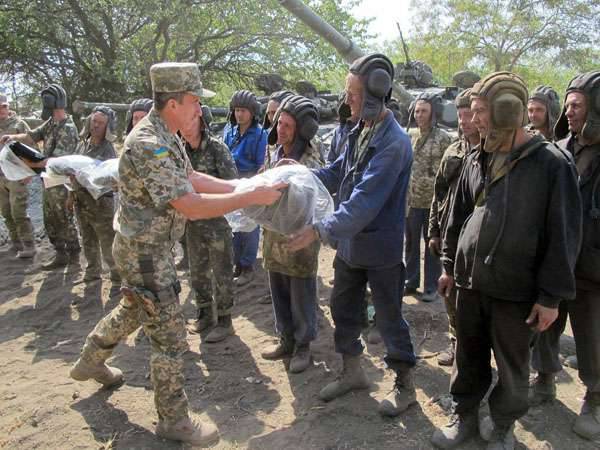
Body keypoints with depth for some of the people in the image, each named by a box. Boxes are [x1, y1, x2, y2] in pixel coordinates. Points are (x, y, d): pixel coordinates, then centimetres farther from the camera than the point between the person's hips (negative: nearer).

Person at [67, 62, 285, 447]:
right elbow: (192, 206, -33)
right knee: (170, 337, 1)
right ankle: (174, 419, 19)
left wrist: (240, 186, 0)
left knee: (134, 309, 30)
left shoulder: (166, 137, 2)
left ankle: (91, 361, 52)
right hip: (145, 253, -10)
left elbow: (191, 178, 9)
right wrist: (253, 197, -29)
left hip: (152, 247, 10)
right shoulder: (148, 146, -29)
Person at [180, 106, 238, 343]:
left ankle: (224, 321, 18)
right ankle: (204, 313, 34)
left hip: (217, 219, -5)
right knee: (197, 270, 17)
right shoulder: (181, 149, 2)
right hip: (193, 220, 6)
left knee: (221, 272, 4)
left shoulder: (217, 147, -13)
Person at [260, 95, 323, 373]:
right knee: (280, 297, 18)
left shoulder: (310, 163, -17)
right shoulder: (277, 154, 6)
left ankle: (303, 346, 25)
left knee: (301, 299, 8)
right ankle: (286, 340, 35)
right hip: (275, 239, 7)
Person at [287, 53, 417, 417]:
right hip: (350, 244, 8)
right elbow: (338, 173, 12)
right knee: (343, 308, 19)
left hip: (381, 249, -8)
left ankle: (406, 386, 29)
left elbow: (364, 202, -30)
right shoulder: (361, 131, 3)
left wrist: (320, 231, -31)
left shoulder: (393, 142, -24)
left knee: (389, 318, 8)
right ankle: (353, 371, 39)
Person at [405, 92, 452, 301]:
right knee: (411, 242, 13)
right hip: (411, 199, 4)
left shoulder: (442, 138, -6)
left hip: (433, 200, -4)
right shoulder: (409, 135, 6)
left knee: (432, 243, 7)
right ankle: (411, 281, 28)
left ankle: (431, 286, 19)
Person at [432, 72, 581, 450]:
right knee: (469, 358, 17)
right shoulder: (477, 160, 6)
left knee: (512, 366, 13)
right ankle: (464, 416, 36)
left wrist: (551, 295, -12)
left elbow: (563, 235, -11)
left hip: (517, 290, -4)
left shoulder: (551, 163, -11)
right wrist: (450, 265, 15)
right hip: (471, 282, 5)